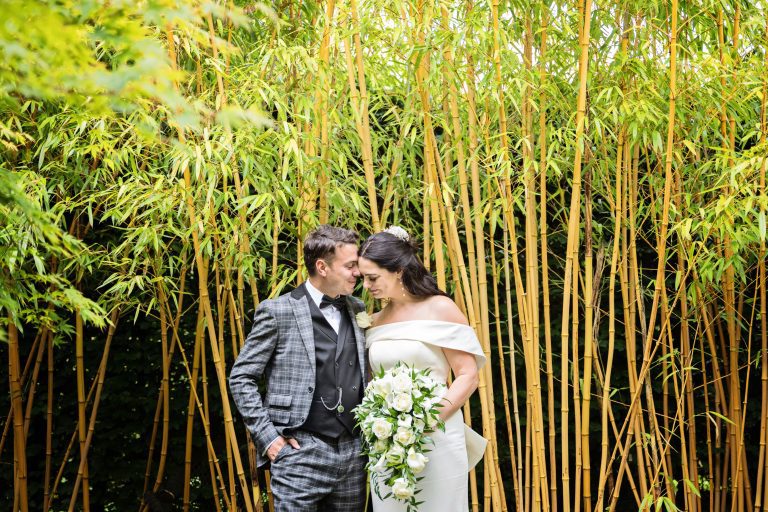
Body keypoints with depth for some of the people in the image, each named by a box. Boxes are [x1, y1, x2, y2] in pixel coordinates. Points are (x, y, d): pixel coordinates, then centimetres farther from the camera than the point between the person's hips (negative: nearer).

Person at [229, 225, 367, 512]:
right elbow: (241, 378, -2)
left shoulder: (358, 311, 12)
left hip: (353, 453, 5)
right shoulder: (278, 312, -4)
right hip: (300, 453, -5)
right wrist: (268, 436, -8)